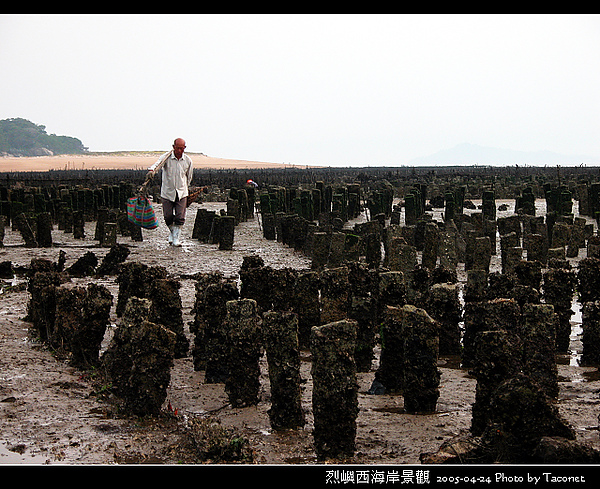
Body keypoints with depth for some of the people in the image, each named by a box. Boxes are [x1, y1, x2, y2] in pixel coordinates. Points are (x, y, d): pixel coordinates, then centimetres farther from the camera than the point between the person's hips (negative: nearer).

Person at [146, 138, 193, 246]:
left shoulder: (188, 161, 0)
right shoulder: (166, 157, -9)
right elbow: (158, 164, -29)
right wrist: (152, 170, -50)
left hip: (181, 193, 1)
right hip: (167, 192, -1)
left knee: (180, 218, -6)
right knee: (168, 216, 2)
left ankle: (176, 238, 3)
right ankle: (172, 232, 29)